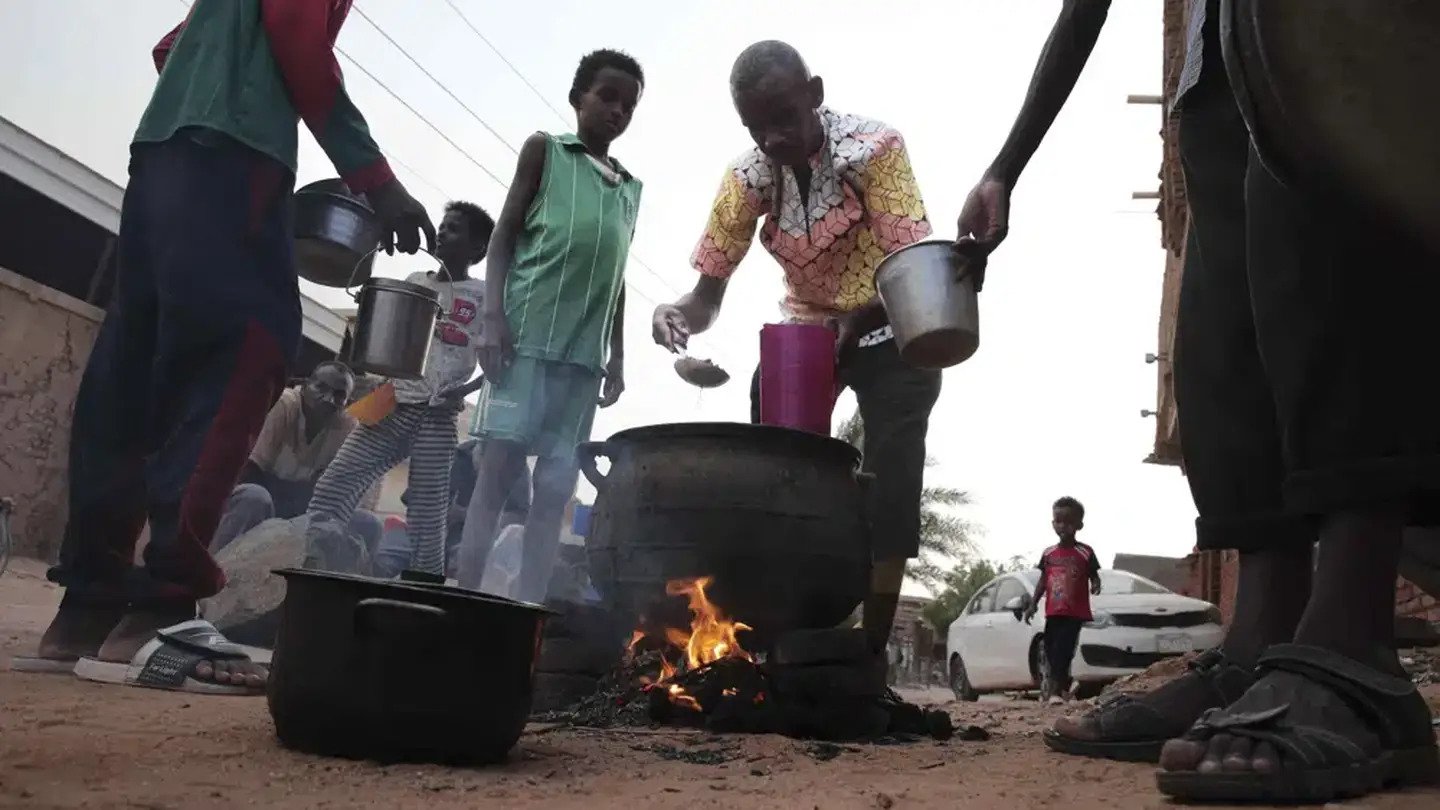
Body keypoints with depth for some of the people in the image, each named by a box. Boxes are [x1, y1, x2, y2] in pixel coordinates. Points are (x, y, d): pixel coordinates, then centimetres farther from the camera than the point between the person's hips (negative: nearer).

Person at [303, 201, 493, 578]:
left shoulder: (484, 295, 5)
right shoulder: (414, 282, 19)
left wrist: (464, 391, -15)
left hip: (436, 417, -4)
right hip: (390, 406, 5)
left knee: (427, 520, -7)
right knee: (329, 491, -11)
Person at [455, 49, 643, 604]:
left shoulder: (631, 189, 23)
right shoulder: (544, 150, 11)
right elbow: (504, 237, 5)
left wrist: (617, 357, 14)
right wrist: (494, 317, -9)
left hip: (584, 352, 4)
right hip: (527, 334, -4)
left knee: (557, 485, -2)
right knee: (499, 465, -10)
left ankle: (529, 610, -1)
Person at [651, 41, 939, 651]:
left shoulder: (874, 147, -24)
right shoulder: (747, 177, -13)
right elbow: (709, 289, -11)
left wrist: (855, 323, -46)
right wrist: (679, 315, -35)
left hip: (892, 334, -3)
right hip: (803, 331, 4)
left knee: (890, 482, -13)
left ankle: (872, 652, -6)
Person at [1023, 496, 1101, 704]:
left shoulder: (1085, 553, -1)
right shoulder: (1048, 554, 9)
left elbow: (1094, 576, 3)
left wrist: (1095, 585, -21)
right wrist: (1032, 604, 8)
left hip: (1075, 613, -4)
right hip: (1053, 613, 4)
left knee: (1063, 651, -10)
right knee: (1051, 651, 8)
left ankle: (1054, 689, -8)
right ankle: (1058, 687, 22)